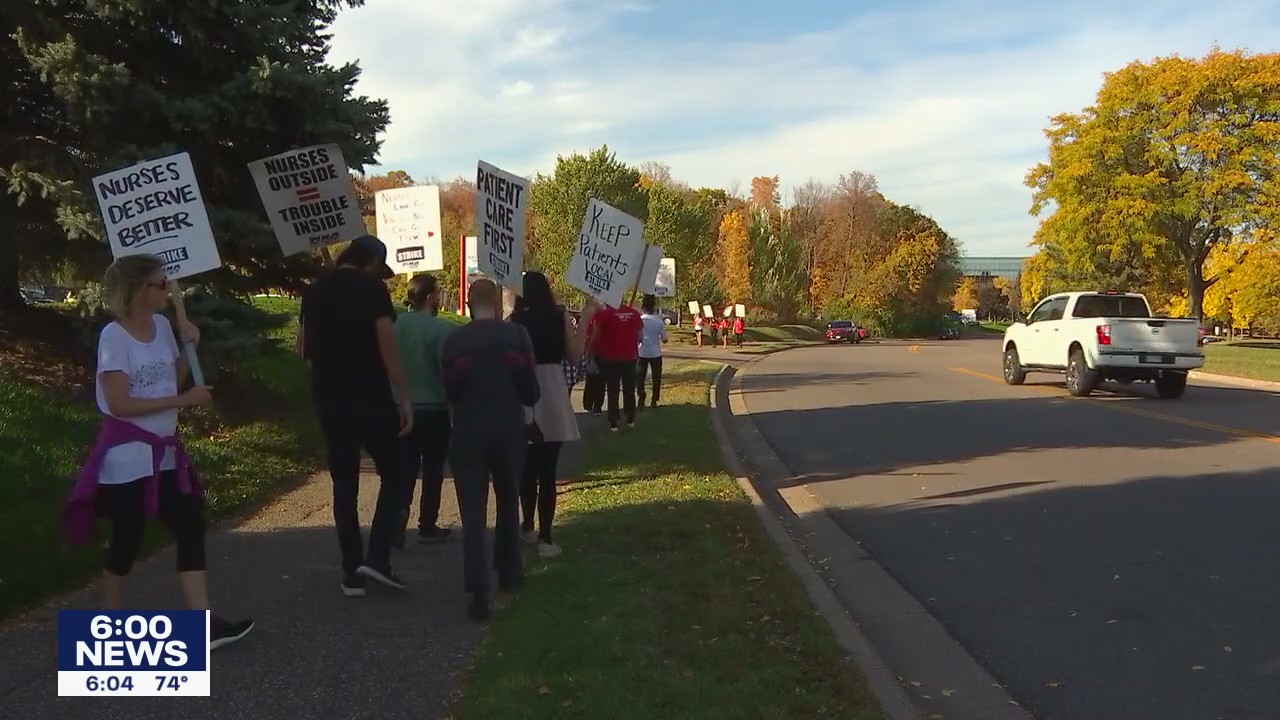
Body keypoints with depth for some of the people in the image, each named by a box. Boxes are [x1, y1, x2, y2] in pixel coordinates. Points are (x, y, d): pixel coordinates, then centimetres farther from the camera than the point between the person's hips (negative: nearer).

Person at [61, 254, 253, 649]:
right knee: (127, 540, 2)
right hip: (128, 457, -7)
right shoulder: (114, 336, -15)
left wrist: (189, 347, 0)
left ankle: (205, 626, 1)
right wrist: (184, 400, -19)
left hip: (165, 453, 7)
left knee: (190, 529, 0)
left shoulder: (162, 325, 5)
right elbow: (120, 404, -21)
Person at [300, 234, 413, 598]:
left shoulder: (314, 293, 11)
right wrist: (405, 397, -12)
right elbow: (388, 347, -14)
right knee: (393, 476, 8)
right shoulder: (372, 288, -7)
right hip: (371, 397, -5)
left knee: (344, 485, 9)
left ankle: (352, 571, 11)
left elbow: (307, 350, 19)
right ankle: (377, 557, -4)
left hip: (329, 399, 5)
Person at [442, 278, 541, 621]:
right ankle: (508, 571, 33)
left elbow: (450, 392, 5)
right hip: (509, 431, 1)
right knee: (508, 503, 21)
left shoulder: (454, 341, -4)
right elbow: (531, 391, -3)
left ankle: (479, 593, -9)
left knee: (473, 514, 0)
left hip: (468, 433, -1)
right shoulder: (516, 335, -4)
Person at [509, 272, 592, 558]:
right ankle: (545, 537, 0)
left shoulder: (516, 319, -5)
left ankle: (528, 528, 28)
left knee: (527, 468, 16)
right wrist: (584, 321, 12)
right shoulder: (560, 316, -1)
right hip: (552, 397, 0)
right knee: (547, 470, 1)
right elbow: (574, 356, 4)